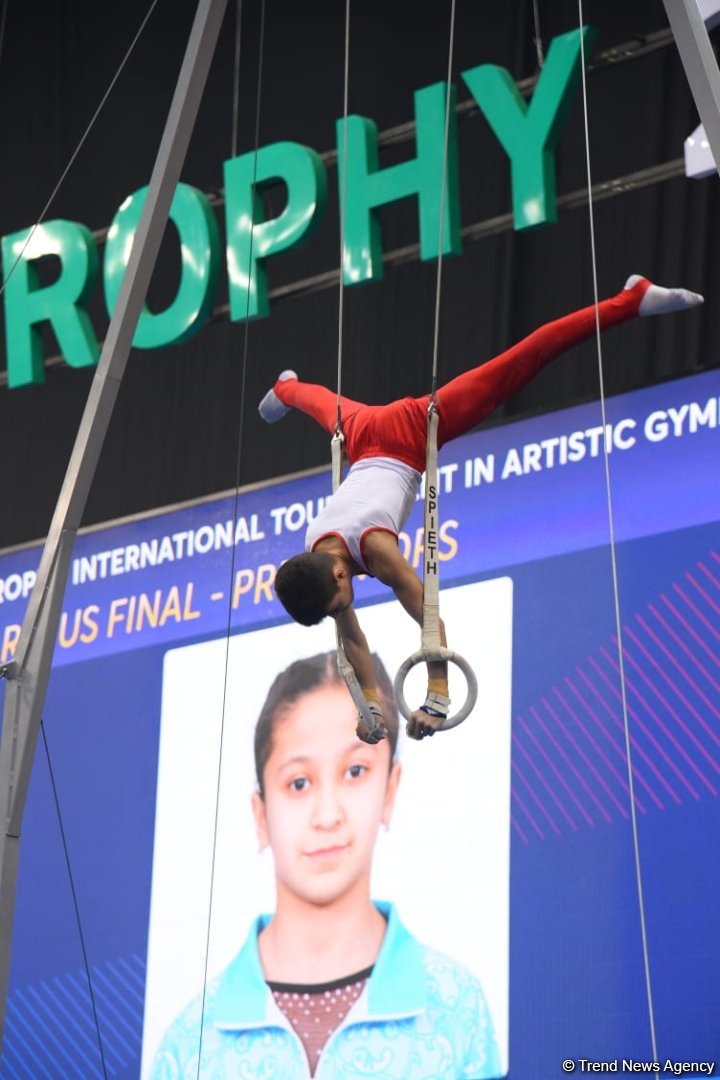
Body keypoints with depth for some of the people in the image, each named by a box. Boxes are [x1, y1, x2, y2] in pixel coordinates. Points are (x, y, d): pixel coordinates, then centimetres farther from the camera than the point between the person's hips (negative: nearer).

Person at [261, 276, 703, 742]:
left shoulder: (374, 546, -34)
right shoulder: (312, 561, -18)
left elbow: (430, 619, -33)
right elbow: (351, 637, -5)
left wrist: (437, 700, -31)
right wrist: (372, 703, -5)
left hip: (414, 428, -4)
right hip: (361, 439, 4)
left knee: (510, 369, -4)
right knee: (333, 408, 36)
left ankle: (632, 298, -3)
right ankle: (288, 389, 74)